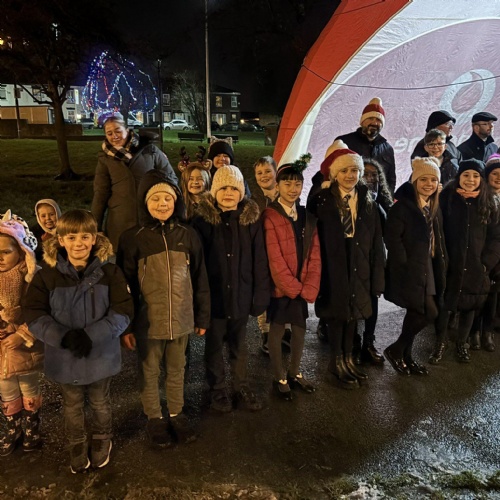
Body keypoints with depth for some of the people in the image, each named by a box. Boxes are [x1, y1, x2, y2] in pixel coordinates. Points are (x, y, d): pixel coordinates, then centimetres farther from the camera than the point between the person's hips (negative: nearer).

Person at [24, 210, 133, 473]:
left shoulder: (109, 272, -12)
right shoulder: (47, 274, -9)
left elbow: (122, 312, -15)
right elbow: (35, 316, -11)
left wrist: (91, 335, -28)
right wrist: (64, 337, -27)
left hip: (101, 355, 0)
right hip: (65, 357, 1)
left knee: (100, 402, 22)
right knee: (72, 406, 22)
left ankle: (102, 440, 48)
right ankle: (77, 445, 47)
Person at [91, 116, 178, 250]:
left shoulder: (149, 150, 0)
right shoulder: (105, 159, 6)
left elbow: (171, 178, 6)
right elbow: (100, 193, 7)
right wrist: (94, 225, 5)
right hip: (120, 220, 1)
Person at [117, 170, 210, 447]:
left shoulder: (188, 235, -3)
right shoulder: (132, 238, -9)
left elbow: (200, 280, 3)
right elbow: (125, 285, -5)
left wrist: (202, 317, 5)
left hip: (181, 319, 2)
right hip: (148, 322, -2)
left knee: (177, 370, 19)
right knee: (149, 372, 15)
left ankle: (177, 414, 39)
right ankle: (154, 418, 37)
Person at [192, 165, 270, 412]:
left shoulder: (252, 220, -4)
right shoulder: (202, 221, -9)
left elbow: (260, 262, -3)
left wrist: (260, 296, -4)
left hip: (241, 297, 2)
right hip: (213, 297, -1)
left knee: (239, 346, 18)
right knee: (214, 346, 15)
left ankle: (241, 388, 37)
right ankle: (217, 390, 35)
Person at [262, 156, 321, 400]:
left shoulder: (307, 216, 6)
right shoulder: (270, 216, -12)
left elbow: (314, 255, 2)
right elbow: (275, 259, -16)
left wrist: (309, 287, -8)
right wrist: (293, 286, -13)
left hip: (302, 287, 6)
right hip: (280, 286, -5)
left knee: (300, 329, 15)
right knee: (277, 330, 9)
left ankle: (294, 373, 34)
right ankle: (279, 378, 25)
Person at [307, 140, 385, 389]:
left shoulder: (367, 201, 3)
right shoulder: (321, 201, -7)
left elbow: (376, 242, 2)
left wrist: (377, 277, 0)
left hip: (358, 268, 4)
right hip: (332, 267, -3)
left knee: (353, 313, 14)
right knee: (337, 315, 8)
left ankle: (347, 359, 31)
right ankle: (337, 362, 26)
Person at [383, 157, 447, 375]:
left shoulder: (434, 207, 11)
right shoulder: (402, 206, -14)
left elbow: (438, 240, 16)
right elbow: (392, 238, -19)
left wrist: (442, 264, 7)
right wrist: (404, 265, -20)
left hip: (426, 267, 8)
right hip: (409, 269, -8)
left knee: (416, 313, 13)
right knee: (429, 312, -10)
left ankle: (406, 356, 27)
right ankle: (395, 350, 8)